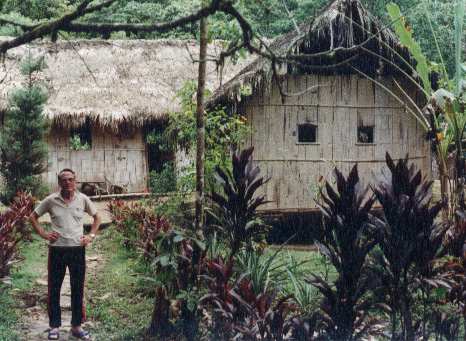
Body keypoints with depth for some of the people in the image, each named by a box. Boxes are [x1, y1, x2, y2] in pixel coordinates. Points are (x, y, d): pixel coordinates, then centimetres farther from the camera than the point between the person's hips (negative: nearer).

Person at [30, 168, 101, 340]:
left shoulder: (83, 199, 1)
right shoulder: (51, 200, -2)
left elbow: (96, 217, 15)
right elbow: (33, 217, 9)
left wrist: (91, 235, 4)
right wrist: (43, 234, -1)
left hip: (78, 249, 1)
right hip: (57, 249, -1)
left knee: (78, 289, 7)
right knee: (54, 289, 6)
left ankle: (77, 326, 19)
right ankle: (54, 326, 17)